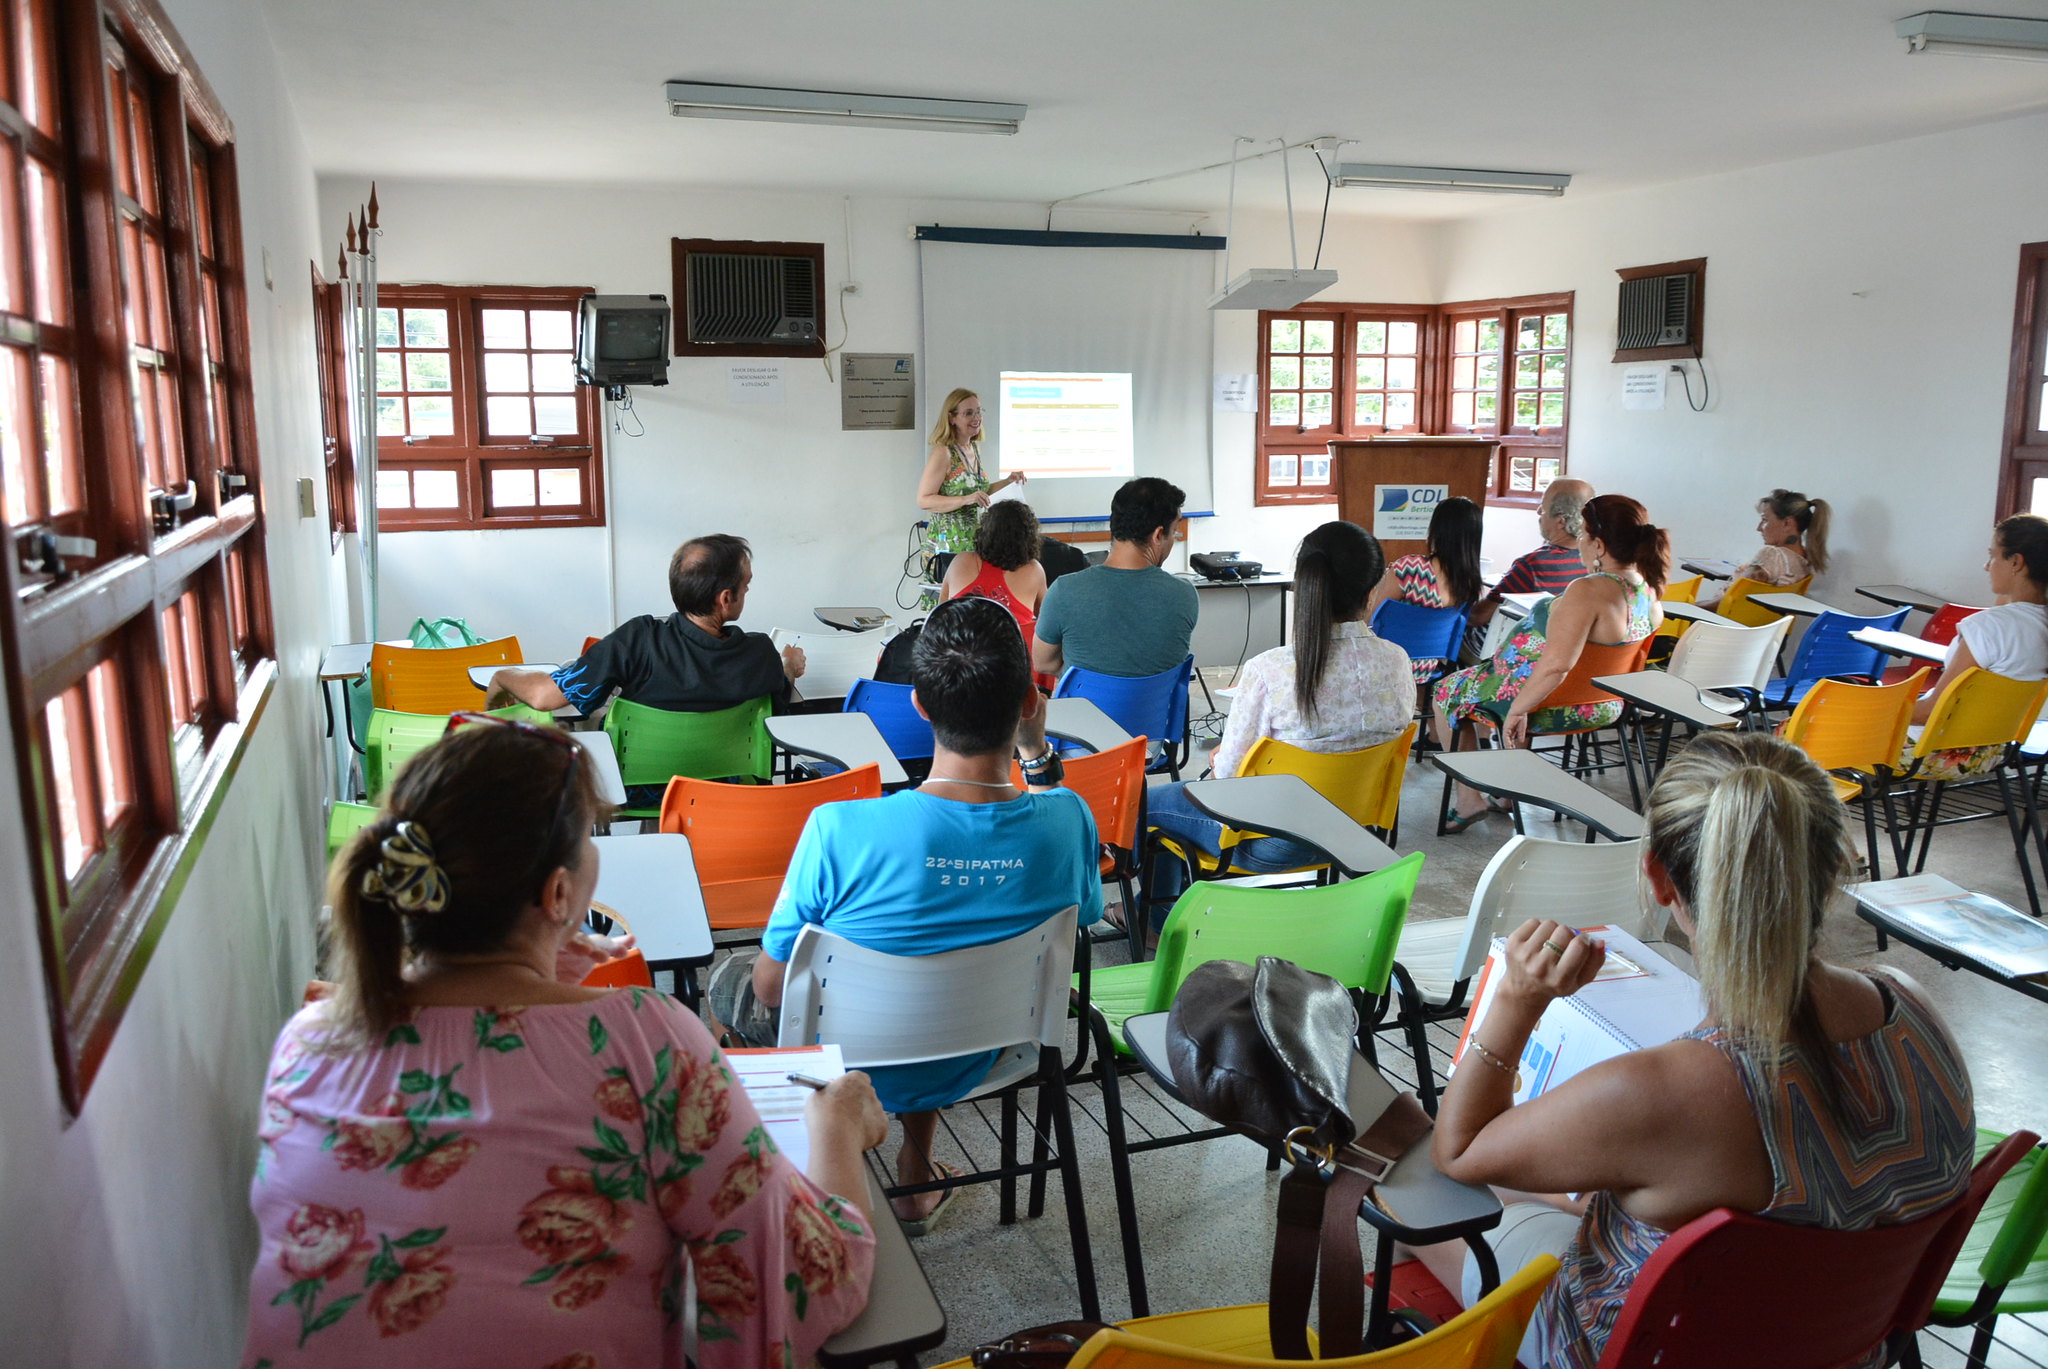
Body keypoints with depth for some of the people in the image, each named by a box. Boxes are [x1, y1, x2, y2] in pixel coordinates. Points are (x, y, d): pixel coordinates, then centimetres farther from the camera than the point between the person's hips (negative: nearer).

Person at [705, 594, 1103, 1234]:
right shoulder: (1066, 821, -25)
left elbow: (772, 988, -20)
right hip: (972, 1066, 3)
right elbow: (1082, 919, -3)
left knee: (730, 976, 26)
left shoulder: (841, 830, -34)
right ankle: (918, 1178, 39)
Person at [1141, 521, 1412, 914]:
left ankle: (1162, 915, 43)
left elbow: (1229, 771, -16)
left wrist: (1219, 759, 7)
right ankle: (1176, 901, 47)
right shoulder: (1396, 661, -13)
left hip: (1273, 844, -6)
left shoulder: (1269, 671, -27)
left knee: (1147, 802, 21)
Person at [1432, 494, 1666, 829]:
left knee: (1447, 690, 16)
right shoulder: (1645, 587, -5)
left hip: (1552, 702, -9)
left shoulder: (1587, 591, -33)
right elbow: (1656, 620, 20)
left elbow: (1556, 665, -40)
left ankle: (1468, 800, 21)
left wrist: (1517, 710, -29)